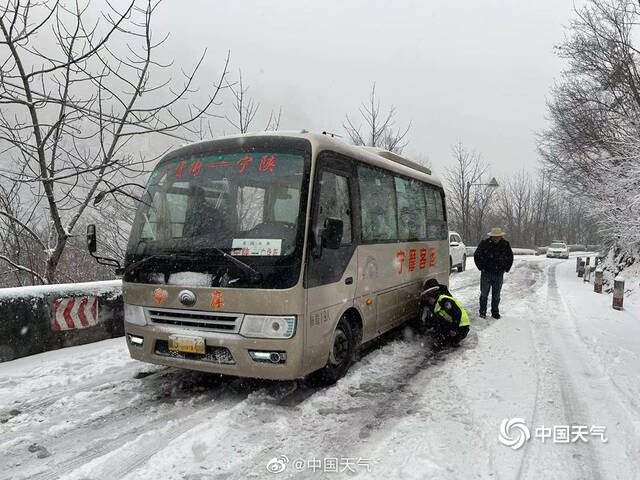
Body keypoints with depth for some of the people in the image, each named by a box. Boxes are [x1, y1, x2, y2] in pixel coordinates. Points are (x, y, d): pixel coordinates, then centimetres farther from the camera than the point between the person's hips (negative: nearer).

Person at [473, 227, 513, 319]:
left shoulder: (505, 245, 0)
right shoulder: (484, 243, -8)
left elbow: (510, 257, 15)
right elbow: (476, 256, 1)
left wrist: (506, 268, 8)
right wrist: (481, 267, -3)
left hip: (499, 274, 2)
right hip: (486, 273, -2)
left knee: (496, 295, 9)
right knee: (484, 294, 3)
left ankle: (495, 312, 20)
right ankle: (482, 312, 13)